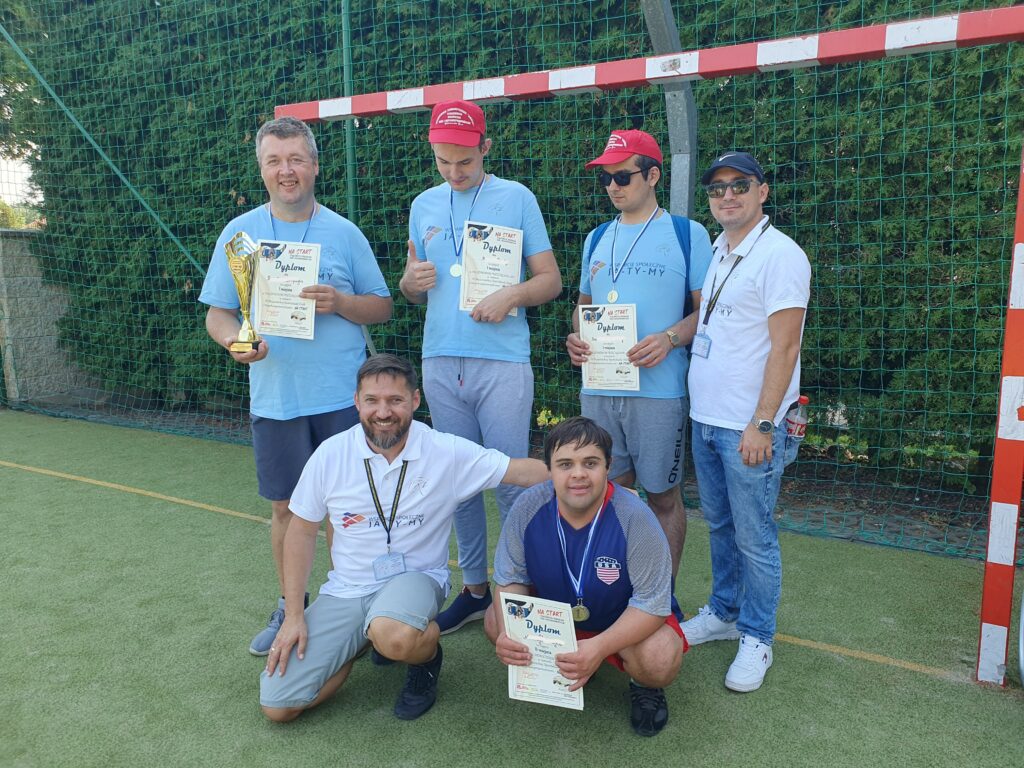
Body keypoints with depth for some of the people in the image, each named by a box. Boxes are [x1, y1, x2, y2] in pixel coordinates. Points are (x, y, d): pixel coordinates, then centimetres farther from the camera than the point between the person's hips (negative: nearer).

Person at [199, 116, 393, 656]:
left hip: (343, 394, -1)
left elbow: (383, 308, 4)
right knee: (287, 507, 11)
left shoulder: (344, 233, 2)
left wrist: (339, 301, -15)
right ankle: (289, 608, 31)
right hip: (274, 398, 1)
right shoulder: (240, 232, 4)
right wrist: (234, 340, -18)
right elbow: (217, 312, 4)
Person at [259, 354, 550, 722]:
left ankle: (426, 654, 0)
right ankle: (366, 638, 18)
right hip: (346, 590, 3)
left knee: (395, 638, -39)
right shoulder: (330, 454, -6)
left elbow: (523, 471, -13)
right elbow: (302, 531, 3)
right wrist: (293, 615, -1)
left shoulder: (447, 452, -12)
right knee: (277, 704, -6)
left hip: (414, 577, -3)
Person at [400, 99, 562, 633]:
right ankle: (474, 588, 23)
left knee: (511, 481, -1)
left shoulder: (517, 198, 2)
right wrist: (411, 281, -5)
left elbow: (551, 280, 0)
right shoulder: (423, 206, 14)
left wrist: (513, 294, -19)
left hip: (502, 362, -4)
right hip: (440, 361, 4)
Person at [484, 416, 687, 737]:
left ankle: (644, 686, 9)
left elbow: (652, 603, -26)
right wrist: (509, 633, -30)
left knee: (660, 662, -32)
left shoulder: (635, 518, -31)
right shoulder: (529, 506, -22)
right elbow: (511, 579, -10)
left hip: (626, 619, -4)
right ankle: (564, 668, 13)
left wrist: (599, 647, -41)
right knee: (495, 622, -17)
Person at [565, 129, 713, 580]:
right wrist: (576, 338, 1)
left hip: (658, 388, -4)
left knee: (662, 495, 6)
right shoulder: (597, 239, 15)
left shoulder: (687, 235, 0)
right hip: (598, 387, 5)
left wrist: (670, 338, -19)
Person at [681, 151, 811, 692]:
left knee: (754, 538, 3)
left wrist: (761, 425, -19)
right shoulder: (716, 252, 12)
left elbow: (784, 347, -16)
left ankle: (756, 638, 20)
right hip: (704, 418, 8)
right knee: (719, 526, 19)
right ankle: (723, 612, 35)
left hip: (748, 427, -7)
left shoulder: (779, 254, -12)